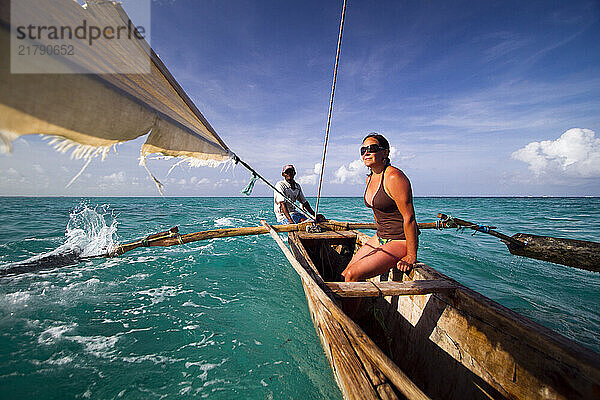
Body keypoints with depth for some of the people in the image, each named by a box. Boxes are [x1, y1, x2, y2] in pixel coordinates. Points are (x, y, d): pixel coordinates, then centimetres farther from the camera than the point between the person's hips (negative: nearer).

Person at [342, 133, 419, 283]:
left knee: (352, 275, -19)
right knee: (345, 274, 4)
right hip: (380, 238, 8)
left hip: (401, 241, -8)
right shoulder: (370, 179, 7)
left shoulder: (394, 177, -21)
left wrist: (411, 257, -19)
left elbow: (409, 218, -22)